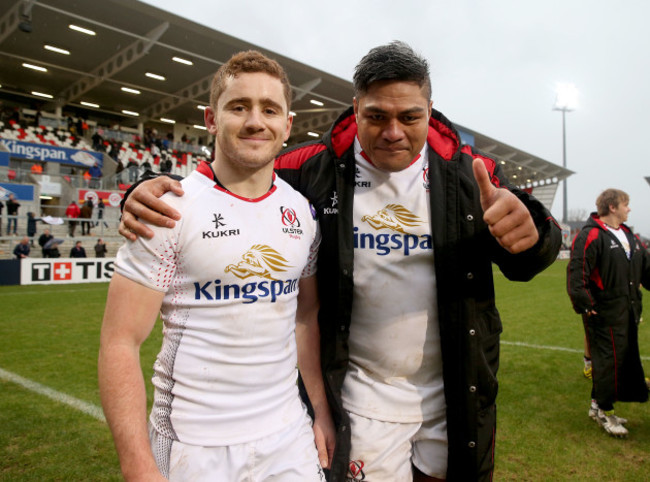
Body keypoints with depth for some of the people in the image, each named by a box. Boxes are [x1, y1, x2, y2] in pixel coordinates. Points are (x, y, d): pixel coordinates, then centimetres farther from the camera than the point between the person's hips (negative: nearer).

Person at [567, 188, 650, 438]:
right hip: (605, 313, -9)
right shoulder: (591, 235, -14)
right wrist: (585, 305, -22)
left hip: (628, 312, 10)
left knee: (626, 359, 15)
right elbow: (576, 273, -21)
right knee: (609, 359, -3)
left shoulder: (629, 235, 16)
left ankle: (599, 404, 27)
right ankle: (603, 410, 13)